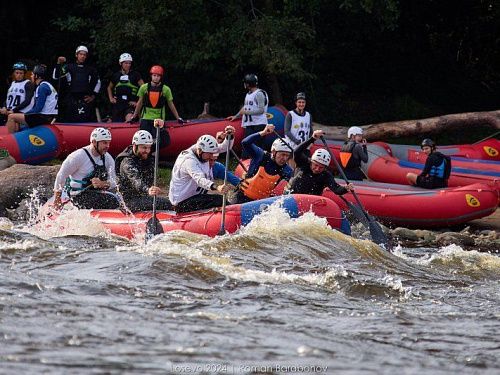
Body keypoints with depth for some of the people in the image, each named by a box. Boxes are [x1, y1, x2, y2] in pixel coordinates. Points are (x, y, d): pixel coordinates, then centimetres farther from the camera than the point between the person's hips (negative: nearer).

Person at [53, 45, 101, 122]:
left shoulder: (90, 69, 14)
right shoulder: (69, 67, 8)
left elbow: (98, 82, 24)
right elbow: (55, 77, 2)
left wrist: (93, 96, 14)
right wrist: (58, 64, -9)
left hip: (86, 100, 1)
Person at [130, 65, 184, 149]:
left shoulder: (166, 89, 1)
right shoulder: (144, 88, 4)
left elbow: (171, 105, 10)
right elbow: (140, 103, 16)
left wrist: (178, 118, 12)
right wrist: (134, 117, 20)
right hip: (145, 119, 1)